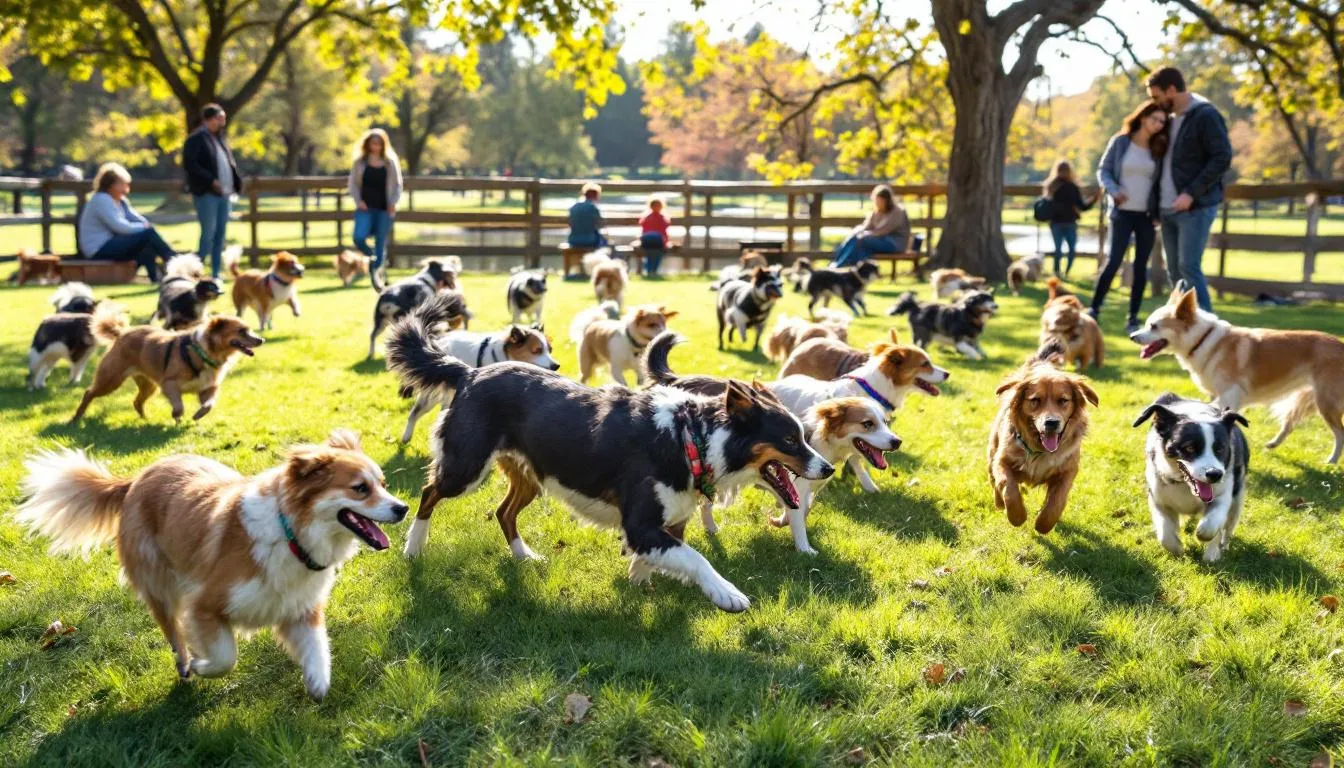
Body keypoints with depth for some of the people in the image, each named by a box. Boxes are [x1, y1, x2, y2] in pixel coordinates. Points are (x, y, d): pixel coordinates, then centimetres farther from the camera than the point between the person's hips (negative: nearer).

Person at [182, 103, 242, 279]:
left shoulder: (220, 138, 18)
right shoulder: (197, 138, -7)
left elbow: (230, 163, 23)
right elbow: (189, 163, -15)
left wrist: (236, 182, 6)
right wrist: (210, 180, -19)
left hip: (224, 194, 8)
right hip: (207, 194, -8)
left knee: (220, 234, 8)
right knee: (208, 233, -9)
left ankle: (216, 273, 13)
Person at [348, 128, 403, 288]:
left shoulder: (390, 162, 7)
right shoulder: (360, 162, 6)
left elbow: (397, 185, 9)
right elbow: (353, 183, 8)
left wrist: (393, 203, -7)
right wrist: (358, 200, -8)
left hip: (384, 209, 0)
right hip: (366, 208, 0)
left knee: (381, 243, 1)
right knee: (359, 238, -19)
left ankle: (376, 272, 15)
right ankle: (371, 256, 14)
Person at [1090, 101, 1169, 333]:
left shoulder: (1159, 148, 7)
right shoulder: (1120, 142, -1)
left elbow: (1161, 182, 9)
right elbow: (1103, 170, 1)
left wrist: (1159, 212, -2)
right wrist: (1113, 190, -17)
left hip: (1147, 216, 3)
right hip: (1122, 213, -3)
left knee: (1141, 266, 4)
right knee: (1114, 261, -10)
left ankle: (1133, 317, 10)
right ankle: (1094, 309, 0)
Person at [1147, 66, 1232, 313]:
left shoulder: (1206, 116, -8)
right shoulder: (1170, 119, 15)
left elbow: (1222, 158, -15)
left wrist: (1191, 193, -21)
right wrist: (1157, 200, 14)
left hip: (1196, 207, -8)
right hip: (1168, 209, 8)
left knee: (1189, 267, -13)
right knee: (1174, 271, 8)